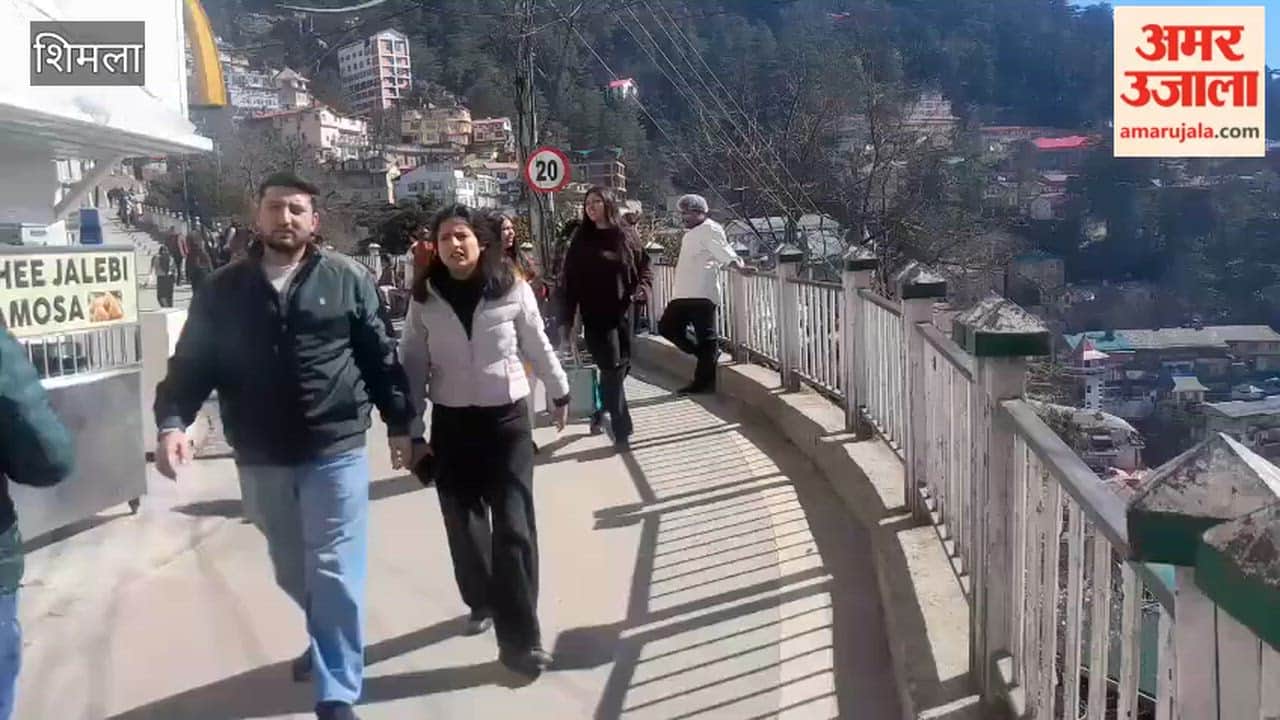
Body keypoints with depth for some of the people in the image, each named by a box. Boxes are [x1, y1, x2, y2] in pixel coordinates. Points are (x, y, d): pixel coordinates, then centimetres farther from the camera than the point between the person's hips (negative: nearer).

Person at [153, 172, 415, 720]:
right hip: (261, 459, 3)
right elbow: (192, 363, 2)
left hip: (335, 450, -3)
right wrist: (172, 422, -13)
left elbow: (380, 357, 2)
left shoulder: (347, 279, -1)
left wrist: (399, 423, 4)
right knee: (292, 573, 18)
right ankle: (325, 641, 45)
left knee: (335, 573, -2)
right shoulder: (223, 289, 3)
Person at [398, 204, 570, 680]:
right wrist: (411, 432, -2)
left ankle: (519, 638, 1)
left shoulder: (513, 289, -7)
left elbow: (537, 346, 7)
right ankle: (482, 603, 37)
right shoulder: (425, 299, -3)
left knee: (514, 528, -5)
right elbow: (412, 367, 0)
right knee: (463, 524, 13)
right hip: (451, 423, 2)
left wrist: (560, 392, 19)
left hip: (507, 418, -2)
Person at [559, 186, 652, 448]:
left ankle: (604, 412, 33)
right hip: (596, 316, -3)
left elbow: (645, 267, 10)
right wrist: (567, 319, -6)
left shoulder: (627, 235, 3)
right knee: (612, 369, -7)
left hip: (623, 313, 3)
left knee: (622, 366, 10)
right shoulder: (581, 240, -1)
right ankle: (621, 429, -3)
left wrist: (641, 288, -12)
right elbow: (571, 281, -2)